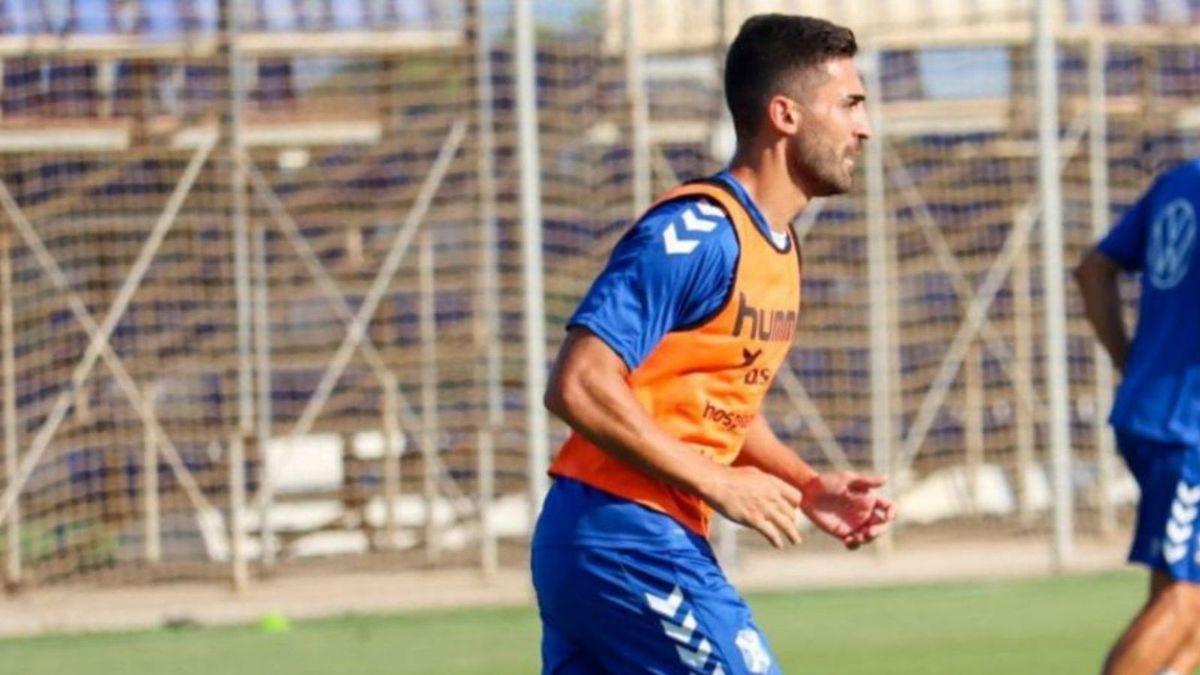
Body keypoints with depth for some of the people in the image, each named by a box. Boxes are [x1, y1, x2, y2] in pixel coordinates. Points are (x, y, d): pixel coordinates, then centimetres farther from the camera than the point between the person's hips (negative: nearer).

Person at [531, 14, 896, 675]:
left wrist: (807, 487, 10)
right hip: (631, 546, -10)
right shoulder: (696, 232, -16)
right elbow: (579, 386, -22)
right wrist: (717, 484, -19)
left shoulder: (777, 247, 15)